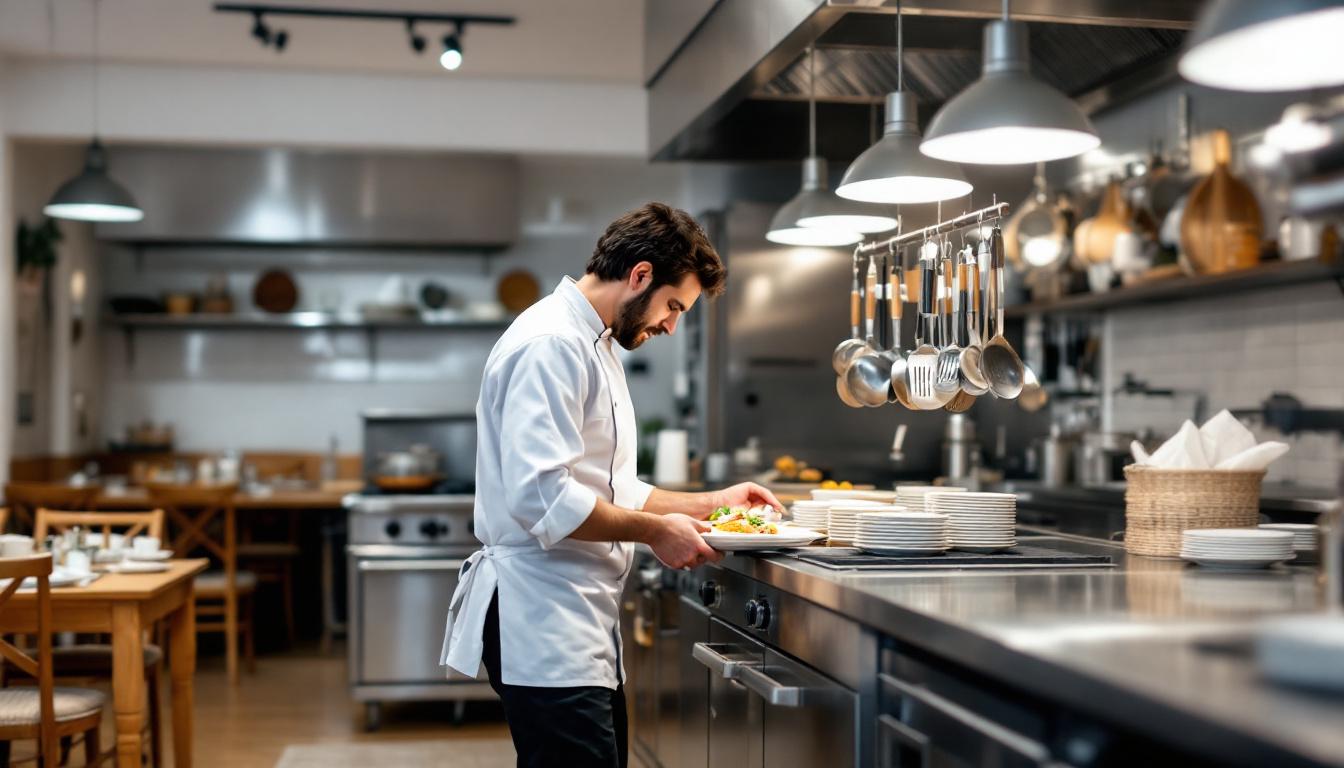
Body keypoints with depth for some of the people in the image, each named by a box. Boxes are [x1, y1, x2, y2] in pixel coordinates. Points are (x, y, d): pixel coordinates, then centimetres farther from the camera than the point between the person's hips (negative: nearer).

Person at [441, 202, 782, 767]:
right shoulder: (550, 344, -15)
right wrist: (654, 532, -17)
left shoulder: (591, 345, 20)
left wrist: (709, 503, 17)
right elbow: (540, 496, -25)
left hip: (578, 619, 11)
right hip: (543, 619, -11)